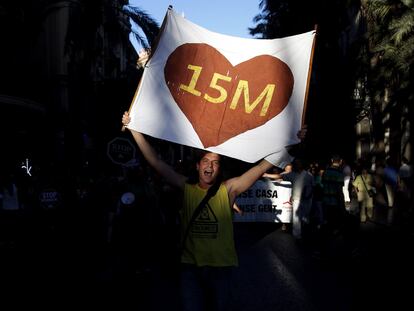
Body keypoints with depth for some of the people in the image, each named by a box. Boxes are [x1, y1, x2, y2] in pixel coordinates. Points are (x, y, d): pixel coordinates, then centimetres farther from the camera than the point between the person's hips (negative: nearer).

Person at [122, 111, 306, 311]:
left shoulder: (228, 190, -5)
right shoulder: (187, 188, -3)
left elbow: (262, 167, -8)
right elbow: (156, 162, -6)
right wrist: (134, 129, -9)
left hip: (221, 265, 0)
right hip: (191, 265, 0)